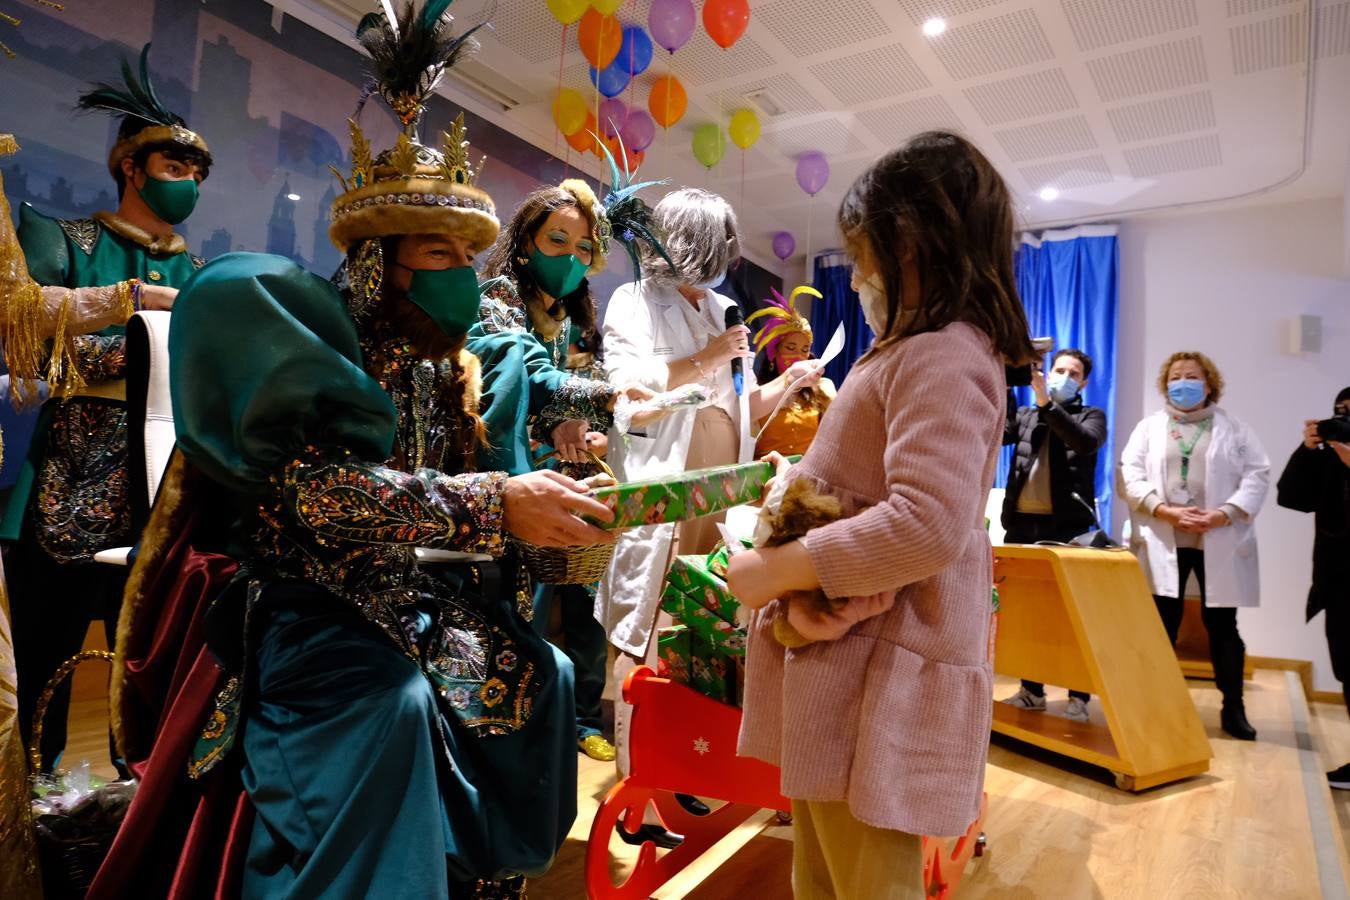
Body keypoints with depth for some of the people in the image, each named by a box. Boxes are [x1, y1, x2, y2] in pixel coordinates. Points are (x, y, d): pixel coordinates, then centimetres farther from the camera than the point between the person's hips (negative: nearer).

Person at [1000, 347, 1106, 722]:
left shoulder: (1091, 416, 8)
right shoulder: (1025, 416, 16)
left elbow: (1086, 442, -14)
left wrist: (1047, 403, -22)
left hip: (1067, 525, -3)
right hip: (1022, 523, 3)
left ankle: (1078, 697, 8)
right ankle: (1031, 690, 19)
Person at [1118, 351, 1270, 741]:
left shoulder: (1234, 427, 10)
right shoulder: (1149, 427, 11)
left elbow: (1257, 475, 1)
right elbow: (1129, 476, 0)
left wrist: (1224, 513, -14)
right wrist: (1165, 511, -14)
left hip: (1219, 542, 0)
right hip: (1163, 541, 0)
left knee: (1222, 624, 5)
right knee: (1162, 624, 2)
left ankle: (1233, 708, 18)